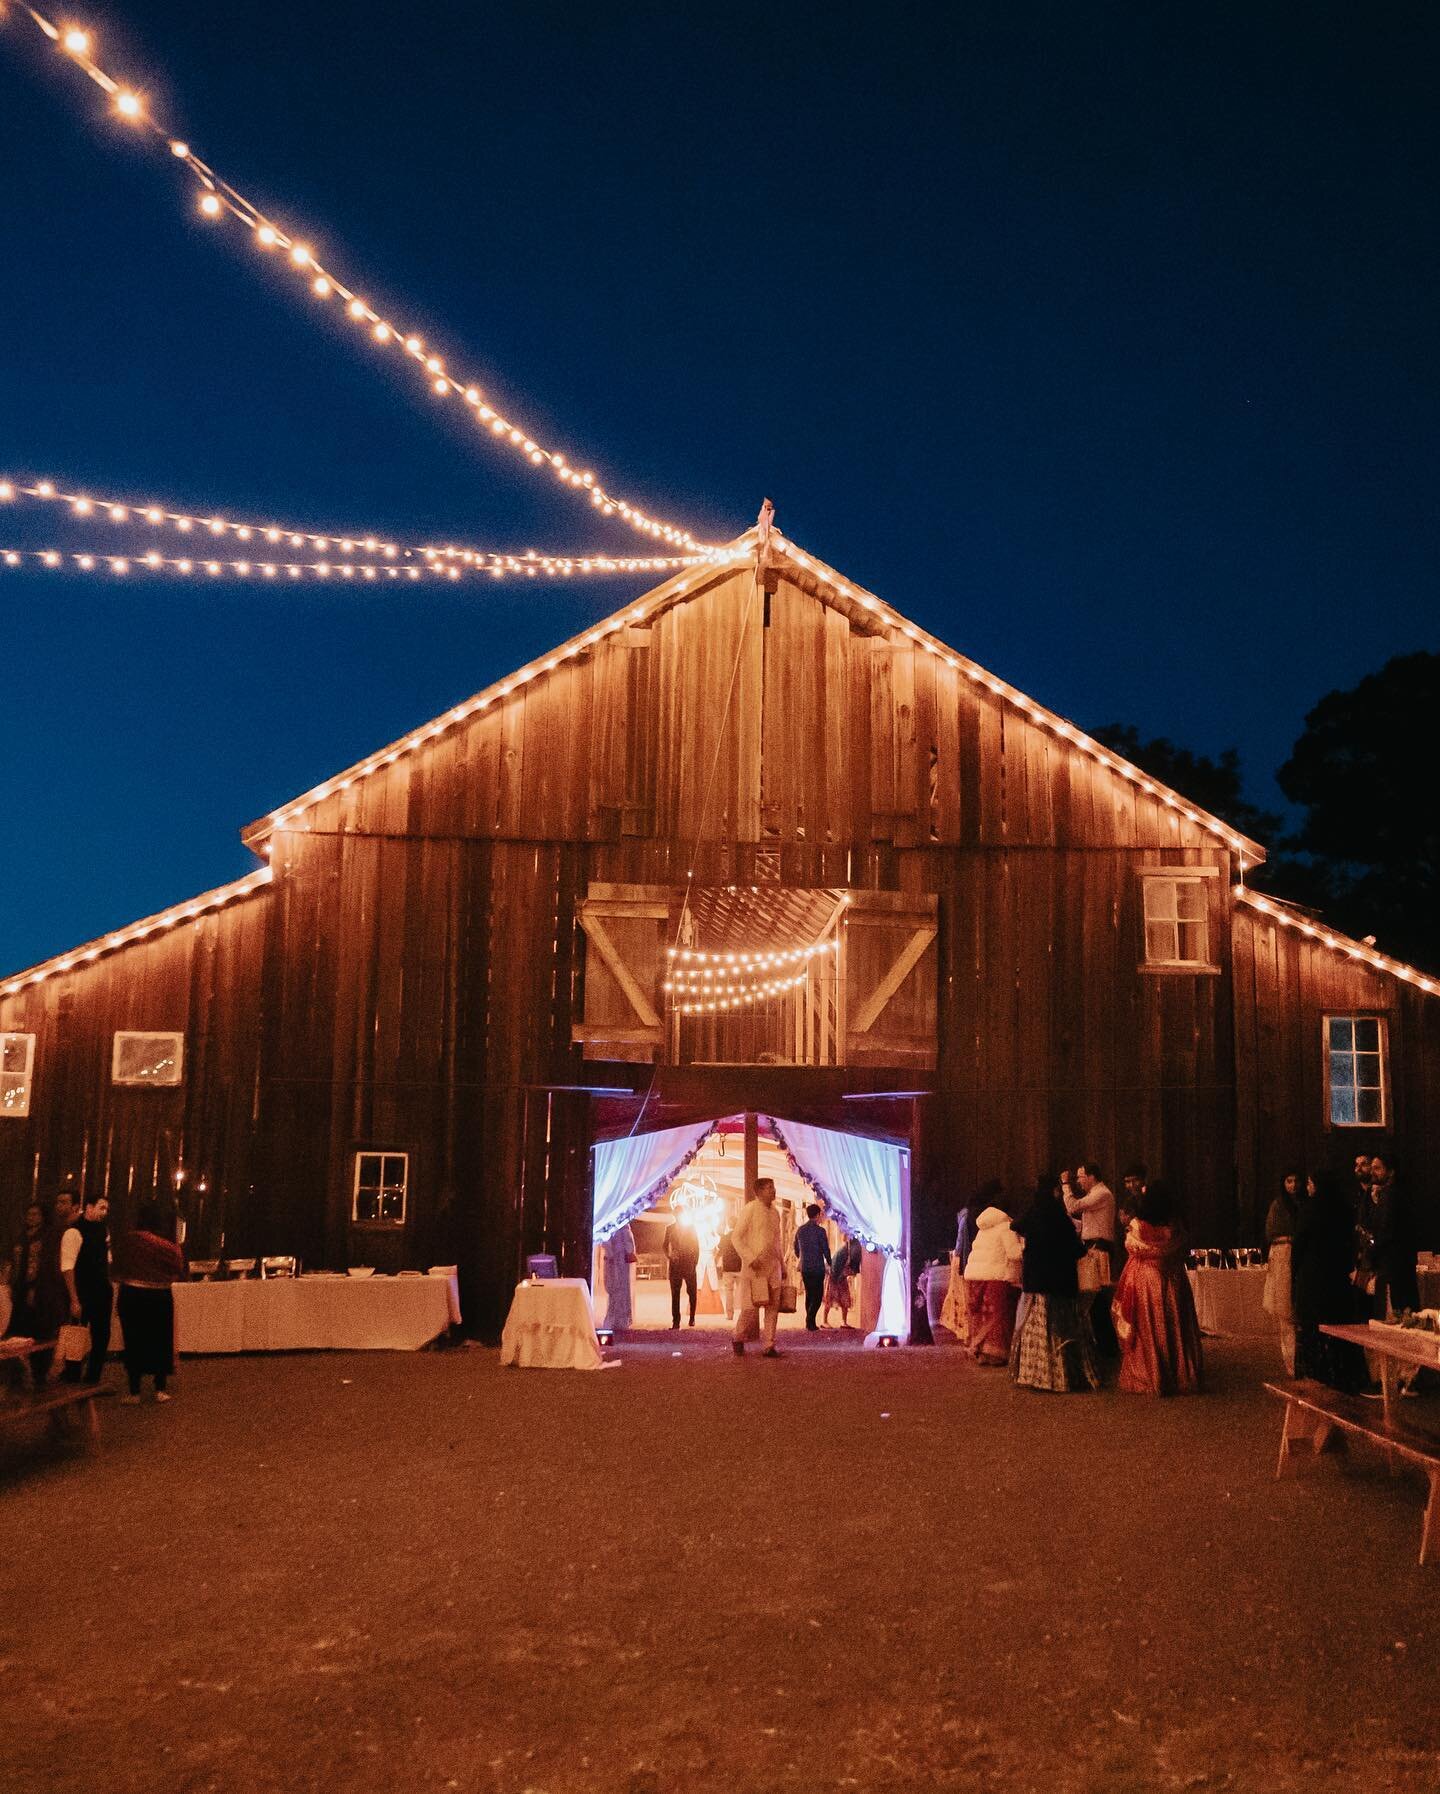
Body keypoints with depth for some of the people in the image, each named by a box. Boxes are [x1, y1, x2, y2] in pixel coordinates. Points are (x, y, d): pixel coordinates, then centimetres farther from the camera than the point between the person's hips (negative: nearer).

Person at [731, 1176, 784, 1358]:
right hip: (755, 1266, -6)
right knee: (751, 1306, -5)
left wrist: (781, 1265, 18)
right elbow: (736, 1237, -9)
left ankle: (770, 1346, 9)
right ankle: (738, 1339, 17)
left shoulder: (774, 1212, 13)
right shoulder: (750, 1209, -7)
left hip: (772, 1266, 6)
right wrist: (750, 1259, -17)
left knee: (773, 1306, 3)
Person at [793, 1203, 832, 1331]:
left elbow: (796, 1249, 15)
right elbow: (825, 1249, -9)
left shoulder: (800, 1230, 6)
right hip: (818, 1267, -5)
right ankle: (810, 1321, -13)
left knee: (809, 1294, 14)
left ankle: (810, 1323, 13)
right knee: (818, 1295, 0)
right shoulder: (820, 1230, -11)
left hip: (804, 1267, 5)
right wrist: (830, 1264, 8)